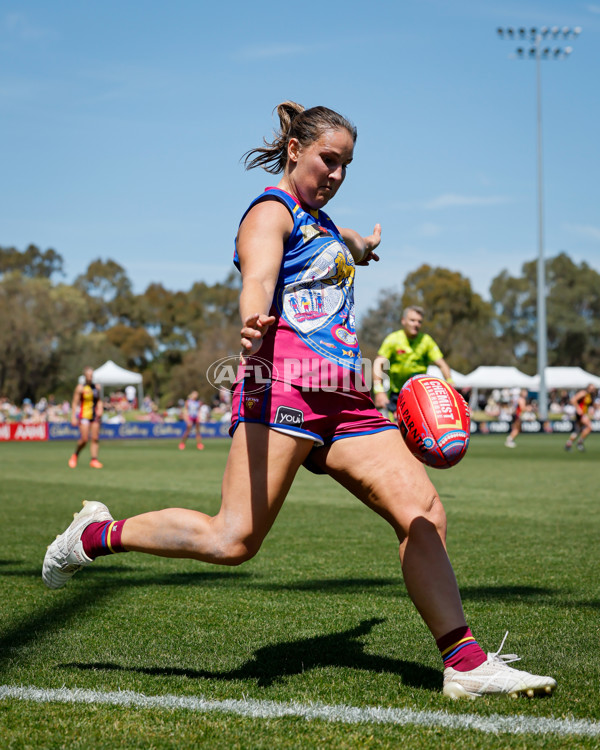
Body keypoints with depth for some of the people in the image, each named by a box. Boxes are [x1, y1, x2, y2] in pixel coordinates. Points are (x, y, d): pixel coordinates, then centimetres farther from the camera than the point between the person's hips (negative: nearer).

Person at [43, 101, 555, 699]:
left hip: (344, 399, 9)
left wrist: (360, 246, 77)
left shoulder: (319, 221, 29)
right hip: (285, 384, -9)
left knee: (424, 514, -6)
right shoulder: (271, 212, 1)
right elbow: (257, 278, -21)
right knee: (234, 540, -17)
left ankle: (465, 663, -4)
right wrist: (253, 325, -43)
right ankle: (96, 535, 3)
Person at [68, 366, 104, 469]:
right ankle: (75, 455, 13)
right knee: (84, 439, -11)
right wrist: (73, 417, -12)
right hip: (84, 415, -5)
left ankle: (93, 460, 1)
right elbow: (75, 403, -6)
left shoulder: (97, 387, 10)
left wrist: (100, 409, 2)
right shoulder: (80, 388, -5)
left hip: (95, 416, 5)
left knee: (95, 438, -2)